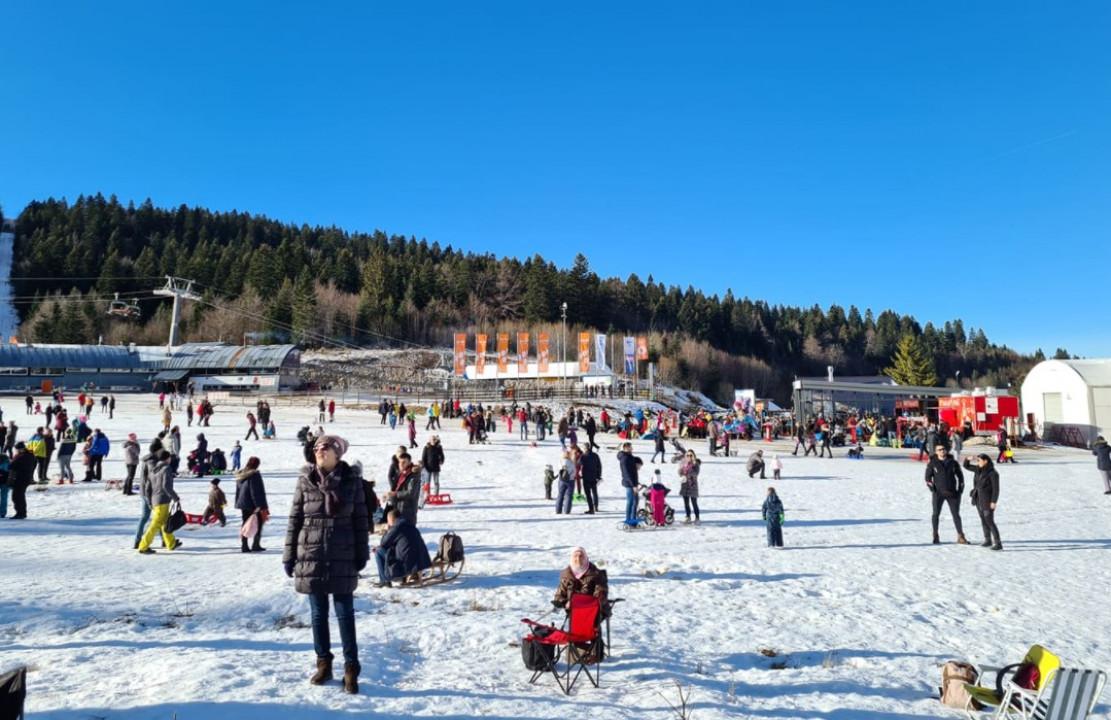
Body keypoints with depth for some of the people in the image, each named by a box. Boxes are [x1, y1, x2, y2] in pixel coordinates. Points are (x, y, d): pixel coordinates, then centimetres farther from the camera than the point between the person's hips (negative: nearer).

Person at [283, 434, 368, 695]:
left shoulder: (352, 480, -4)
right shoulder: (305, 480, -2)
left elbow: (360, 519, 0)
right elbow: (294, 518, 2)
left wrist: (361, 553, -1)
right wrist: (289, 555, 1)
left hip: (342, 557, -1)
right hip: (311, 555, 1)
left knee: (345, 613, 3)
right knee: (318, 613, 12)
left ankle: (351, 668, 13)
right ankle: (323, 663, 28)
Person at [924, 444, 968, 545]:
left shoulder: (953, 462, 3)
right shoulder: (932, 463, -2)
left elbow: (960, 476, 11)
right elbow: (928, 477, 2)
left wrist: (960, 489, 5)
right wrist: (932, 489, -6)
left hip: (952, 493, 2)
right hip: (938, 493, -1)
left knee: (956, 514, 4)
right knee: (936, 514, 0)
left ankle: (960, 537, 11)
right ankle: (936, 537, 8)